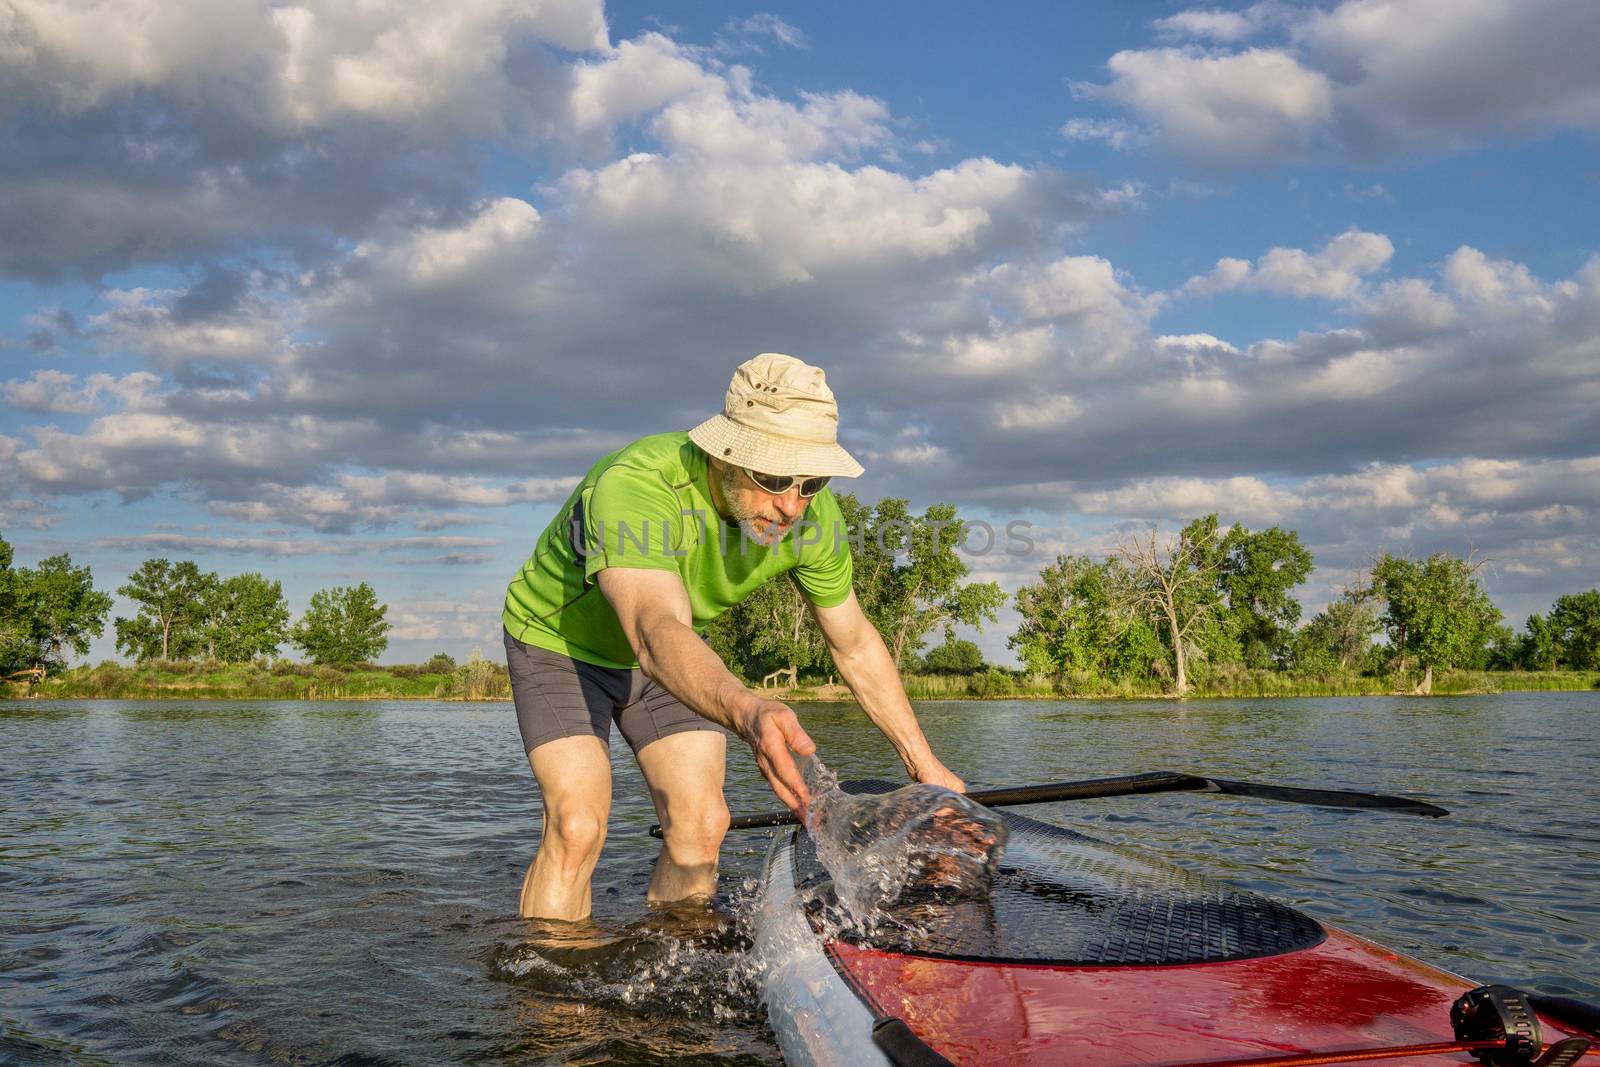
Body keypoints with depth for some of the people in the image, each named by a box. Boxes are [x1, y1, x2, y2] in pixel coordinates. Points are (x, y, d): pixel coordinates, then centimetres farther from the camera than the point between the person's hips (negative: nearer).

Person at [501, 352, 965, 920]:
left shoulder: (813, 513, -22)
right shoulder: (634, 487, -41)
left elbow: (856, 644, -7)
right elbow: (657, 633, -57)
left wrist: (925, 764, -4)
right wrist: (746, 713, -77)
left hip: (675, 655, 5)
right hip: (561, 640, -5)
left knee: (701, 826, -6)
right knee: (577, 826, -21)